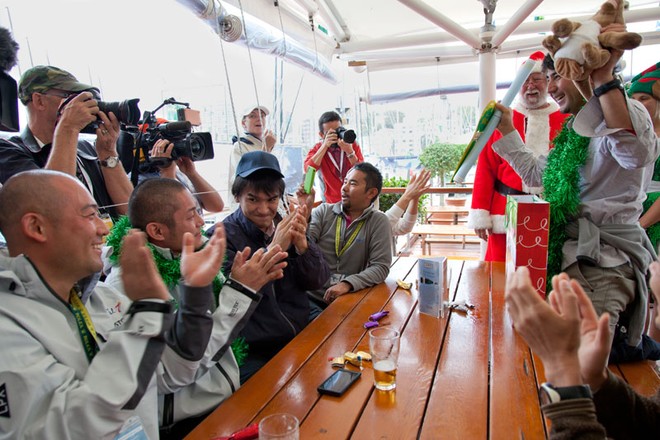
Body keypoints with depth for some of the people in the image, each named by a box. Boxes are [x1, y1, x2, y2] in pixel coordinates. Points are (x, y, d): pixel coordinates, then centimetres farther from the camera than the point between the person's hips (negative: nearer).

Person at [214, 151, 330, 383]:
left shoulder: (286, 227, 7)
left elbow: (317, 281, 3)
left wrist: (302, 245, -15)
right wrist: (273, 250, -26)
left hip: (303, 338, 5)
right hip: (255, 355, -5)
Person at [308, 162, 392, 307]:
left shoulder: (379, 222, 1)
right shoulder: (323, 211, 6)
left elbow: (381, 267, -5)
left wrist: (347, 284, -18)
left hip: (349, 299, 0)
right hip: (311, 296, 0)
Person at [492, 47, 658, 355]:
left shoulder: (628, 112, -9)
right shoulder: (574, 131, 20)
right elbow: (535, 173, 32)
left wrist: (605, 80, -30)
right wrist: (507, 129, 35)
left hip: (603, 262, -9)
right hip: (570, 255, 9)